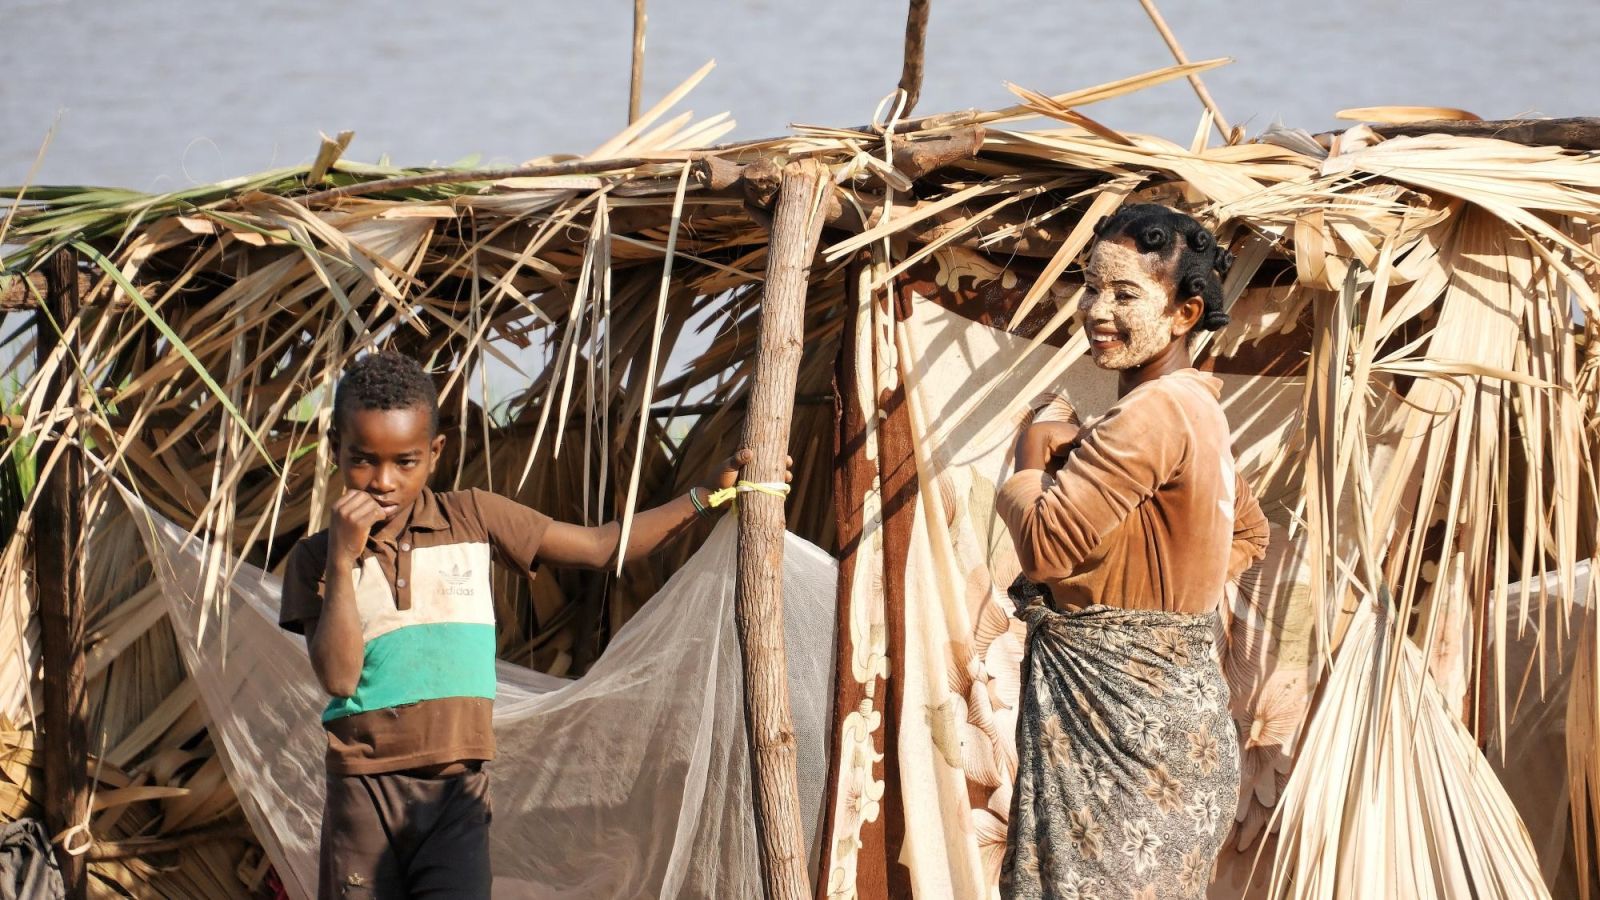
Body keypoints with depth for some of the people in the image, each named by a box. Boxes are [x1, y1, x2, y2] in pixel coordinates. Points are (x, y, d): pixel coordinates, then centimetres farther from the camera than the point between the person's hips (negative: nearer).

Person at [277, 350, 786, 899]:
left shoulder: (472, 520, 5)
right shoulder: (316, 559, 2)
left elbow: (600, 548, 7)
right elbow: (339, 677, -10)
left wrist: (705, 497, 1)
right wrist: (343, 560, -15)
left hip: (455, 790, 0)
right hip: (364, 789, 0)